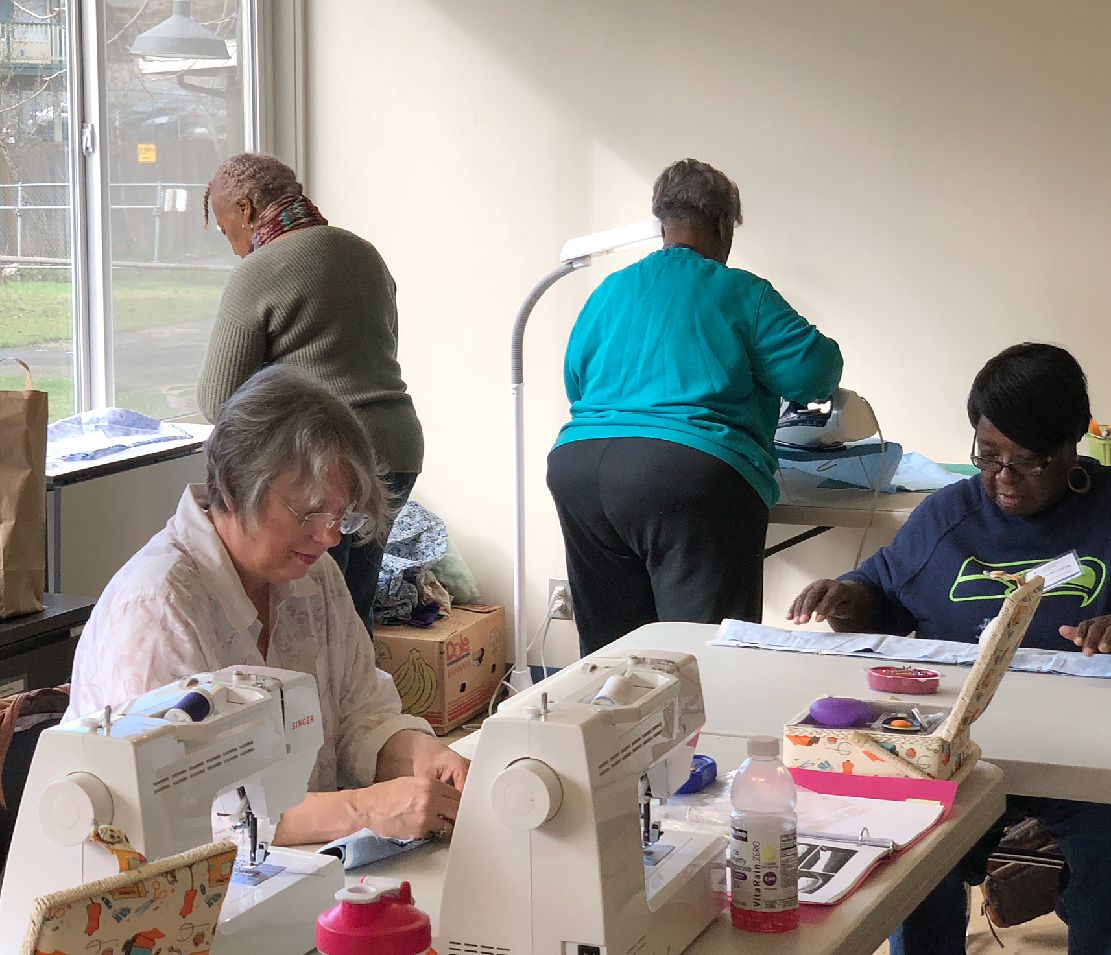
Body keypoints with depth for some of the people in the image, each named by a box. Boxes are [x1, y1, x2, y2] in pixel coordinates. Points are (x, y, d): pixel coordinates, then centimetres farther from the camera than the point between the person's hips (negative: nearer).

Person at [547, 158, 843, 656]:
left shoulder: (609, 291, 20)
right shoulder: (740, 293, 4)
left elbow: (574, 380, 28)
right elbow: (812, 372, -2)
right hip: (693, 473, -6)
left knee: (607, 654, 12)